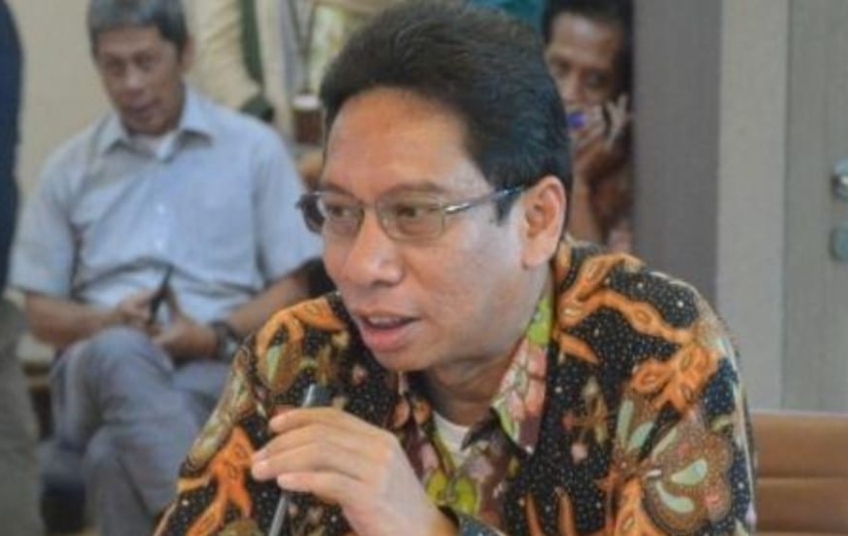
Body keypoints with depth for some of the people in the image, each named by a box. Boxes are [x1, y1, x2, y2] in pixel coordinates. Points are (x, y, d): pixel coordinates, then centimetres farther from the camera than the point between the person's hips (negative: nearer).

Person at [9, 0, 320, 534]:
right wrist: (110, 322, -7)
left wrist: (214, 336, -10)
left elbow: (295, 288, 8)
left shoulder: (253, 148, 11)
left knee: (116, 455, -37)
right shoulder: (71, 167, 17)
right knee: (119, 353, -40)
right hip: (100, 370, 2)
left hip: (217, 370, -1)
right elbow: (42, 312, 16)